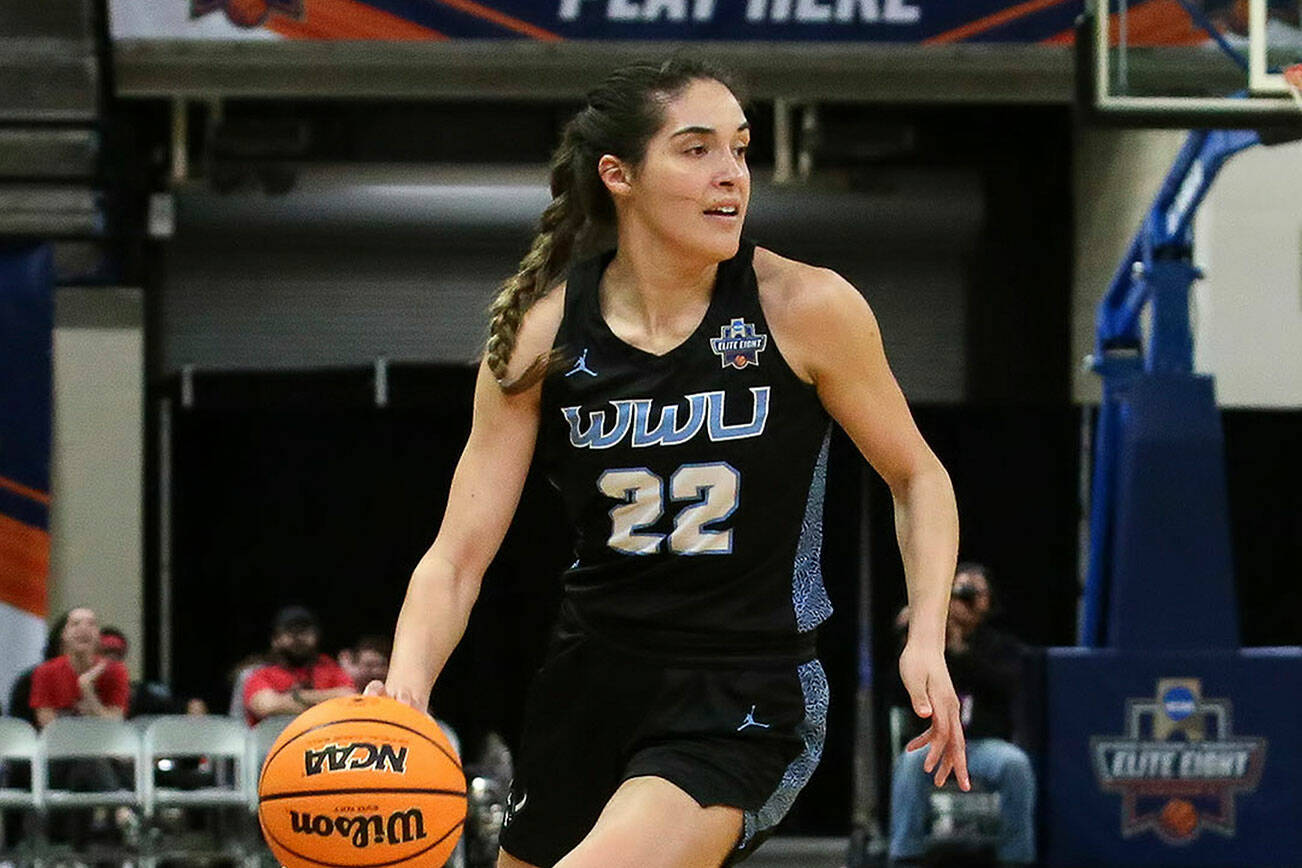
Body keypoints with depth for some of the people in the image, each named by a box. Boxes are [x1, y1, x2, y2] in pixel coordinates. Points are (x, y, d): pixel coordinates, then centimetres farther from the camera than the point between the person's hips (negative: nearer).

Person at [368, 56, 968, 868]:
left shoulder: (807, 308, -11)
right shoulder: (542, 336, -6)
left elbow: (917, 477, 3)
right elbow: (457, 557, -6)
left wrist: (927, 640, -12)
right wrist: (404, 686, -26)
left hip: (745, 703, -4)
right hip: (592, 680, 4)